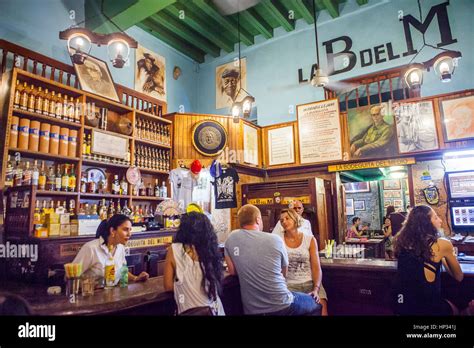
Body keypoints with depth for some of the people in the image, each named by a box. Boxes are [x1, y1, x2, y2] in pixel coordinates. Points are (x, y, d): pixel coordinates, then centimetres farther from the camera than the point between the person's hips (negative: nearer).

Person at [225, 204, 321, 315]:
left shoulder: (231, 238, -4)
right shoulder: (275, 239, -8)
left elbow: (232, 271, 4)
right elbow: (284, 273, 7)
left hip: (251, 309, 4)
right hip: (281, 305, -4)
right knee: (316, 303, 27)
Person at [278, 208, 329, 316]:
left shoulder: (310, 239, 2)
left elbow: (316, 267, -2)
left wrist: (316, 290, -16)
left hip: (310, 283, 1)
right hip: (290, 285, -1)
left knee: (322, 309, -21)